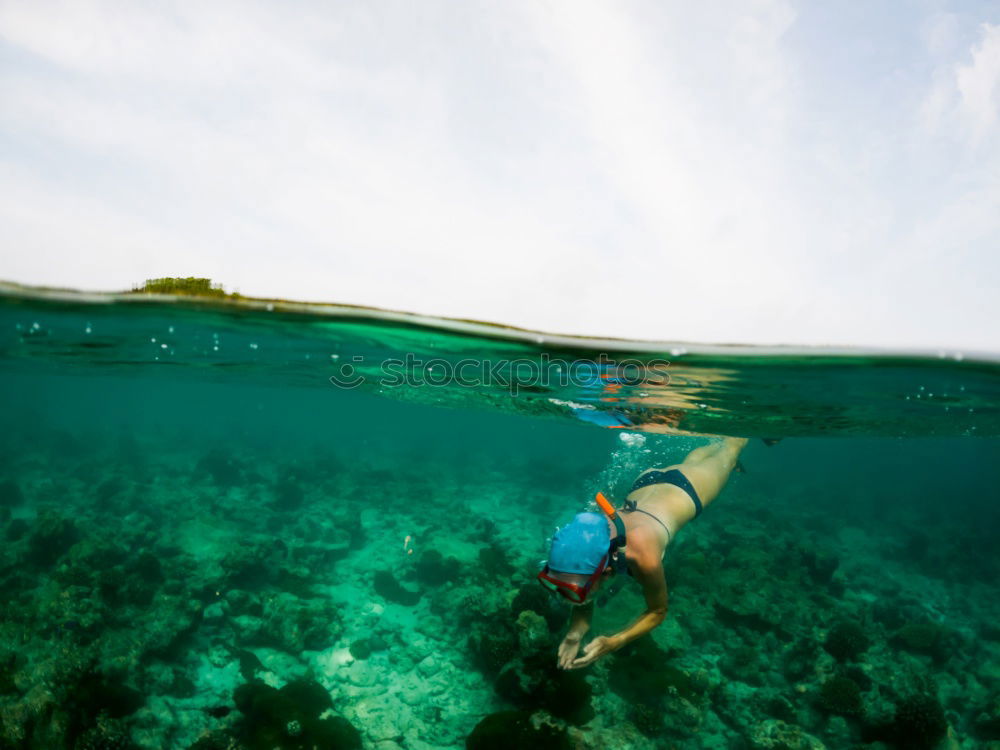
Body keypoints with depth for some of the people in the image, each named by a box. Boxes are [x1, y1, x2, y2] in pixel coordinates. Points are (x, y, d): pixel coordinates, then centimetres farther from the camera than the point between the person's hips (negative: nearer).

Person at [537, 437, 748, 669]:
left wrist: (612, 643, -42)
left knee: (725, 455, 31)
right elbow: (585, 600, -16)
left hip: (687, 488, -4)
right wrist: (574, 635, -36)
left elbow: (658, 612, -29)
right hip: (648, 480, 4)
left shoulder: (643, 557, -51)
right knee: (693, 459, 39)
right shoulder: (588, 539, -36)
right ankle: (718, 440, 68)